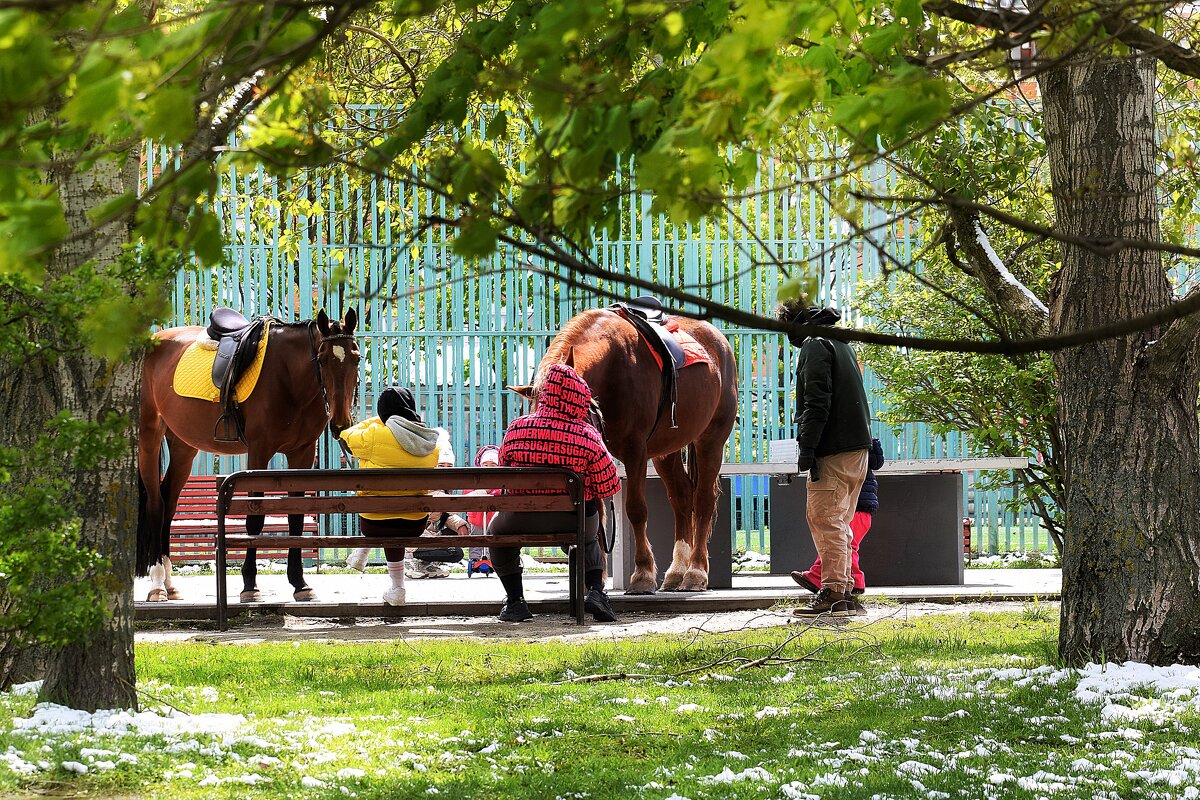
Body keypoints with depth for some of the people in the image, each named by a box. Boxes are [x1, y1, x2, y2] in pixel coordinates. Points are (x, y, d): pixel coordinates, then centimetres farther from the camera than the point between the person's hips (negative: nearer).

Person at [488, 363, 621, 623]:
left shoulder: (516, 429, -6)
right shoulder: (587, 436, -12)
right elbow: (609, 488, -6)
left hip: (523, 520, 0)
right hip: (576, 521, 0)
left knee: (498, 531, 35)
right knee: (589, 541, 36)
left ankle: (515, 600, 26)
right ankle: (595, 590, 12)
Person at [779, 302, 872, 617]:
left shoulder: (815, 345, -8)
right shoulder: (841, 342, 23)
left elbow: (817, 402, -18)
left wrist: (807, 448, -19)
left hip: (833, 449, -10)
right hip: (857, 447, 10)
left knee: (824, 519, -8)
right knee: (839, 523, 14)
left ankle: (833, 594, -12)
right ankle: (845, 595, 15)